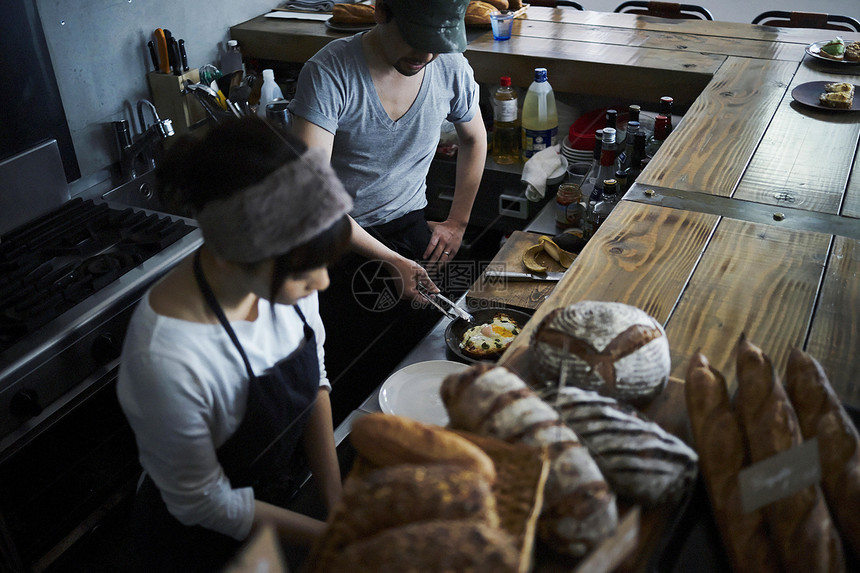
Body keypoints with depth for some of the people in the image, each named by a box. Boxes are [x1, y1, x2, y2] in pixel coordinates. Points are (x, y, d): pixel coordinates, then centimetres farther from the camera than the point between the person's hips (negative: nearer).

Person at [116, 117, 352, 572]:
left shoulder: (285, 269, -22)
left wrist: (337, 503, -11)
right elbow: (202, 502, -23)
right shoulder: (165, 360, -39)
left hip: (274, 494, 5)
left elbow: (314, 378, -6)